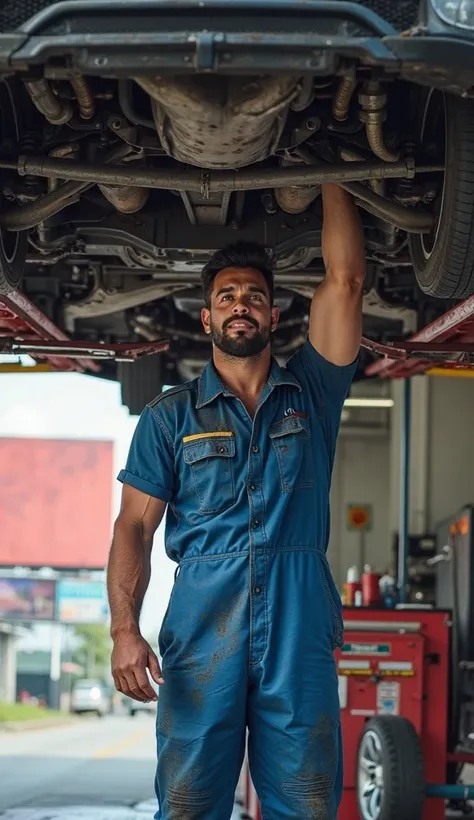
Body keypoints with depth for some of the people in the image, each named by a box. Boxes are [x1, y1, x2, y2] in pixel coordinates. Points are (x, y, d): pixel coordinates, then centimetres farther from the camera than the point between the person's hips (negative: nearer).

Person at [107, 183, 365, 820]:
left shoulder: (309, 395, 16)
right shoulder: (170, 415, 13)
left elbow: (346, 281, 7)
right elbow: (135, 526, 6)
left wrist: (332, 181, 9)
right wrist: (125, 628, -8)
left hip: (300, 627, 1)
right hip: (202, 624, -1)